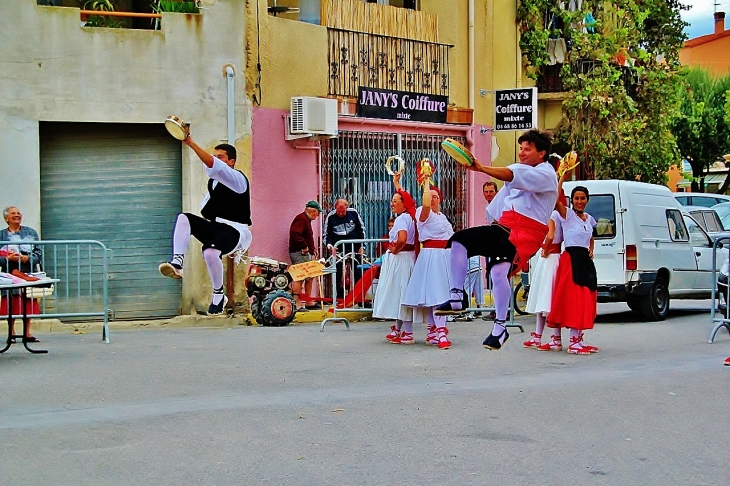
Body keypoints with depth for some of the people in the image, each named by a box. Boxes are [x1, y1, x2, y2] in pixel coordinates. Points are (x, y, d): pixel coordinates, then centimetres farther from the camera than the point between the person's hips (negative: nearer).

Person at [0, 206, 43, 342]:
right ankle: (11, 333, 8)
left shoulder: (31, 232, 9)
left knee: (28, 304, 3)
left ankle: (27, 333, 12)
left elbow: (39, 253, 3)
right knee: (11, 305, -2)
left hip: (28, 274, 1)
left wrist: (28, 258, -13)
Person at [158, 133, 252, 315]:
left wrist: (191, 143, -33)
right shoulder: (213, 181, 17)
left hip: (234, 230, -8)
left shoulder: (237, 178, -9)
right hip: (214, 226, 8)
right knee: (183, 218, -15)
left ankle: (219, 295, -10)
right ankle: (177, 263, -31)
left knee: (210, 252, -34)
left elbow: (212, 165, -26)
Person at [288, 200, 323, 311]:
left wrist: (312, 248, 16)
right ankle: (296, 304, -15)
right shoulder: (301, 219, -13)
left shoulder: (306, 219, 22)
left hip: (305, 253, 11)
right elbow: (294, 233, -27)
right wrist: (304, 246, -23)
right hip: (300, 253, -11)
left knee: (309, 277, 16)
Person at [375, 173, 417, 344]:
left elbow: (402, 239, -35)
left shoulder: (402, 218, -17)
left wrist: (395, 250, -18)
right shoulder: (408, 216, 11)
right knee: (399, 293, 15)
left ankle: (407, 333, -4)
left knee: (401, 292, -6)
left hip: (400, 258, -10)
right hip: (401, 258, 10)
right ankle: (398, 329, 23)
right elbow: (403, 196, 31)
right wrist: (396, 183, 41)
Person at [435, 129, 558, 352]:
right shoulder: (518, 169, 19)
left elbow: (512, 175, -26)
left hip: (526, 235, -8)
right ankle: (457, 298, -3)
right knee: (459, 241, -7)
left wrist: (481, 168, -38)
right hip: (504, 227, 8)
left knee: (499, 270, -29)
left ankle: (500, 327, -14)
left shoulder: (545, 174, -9)